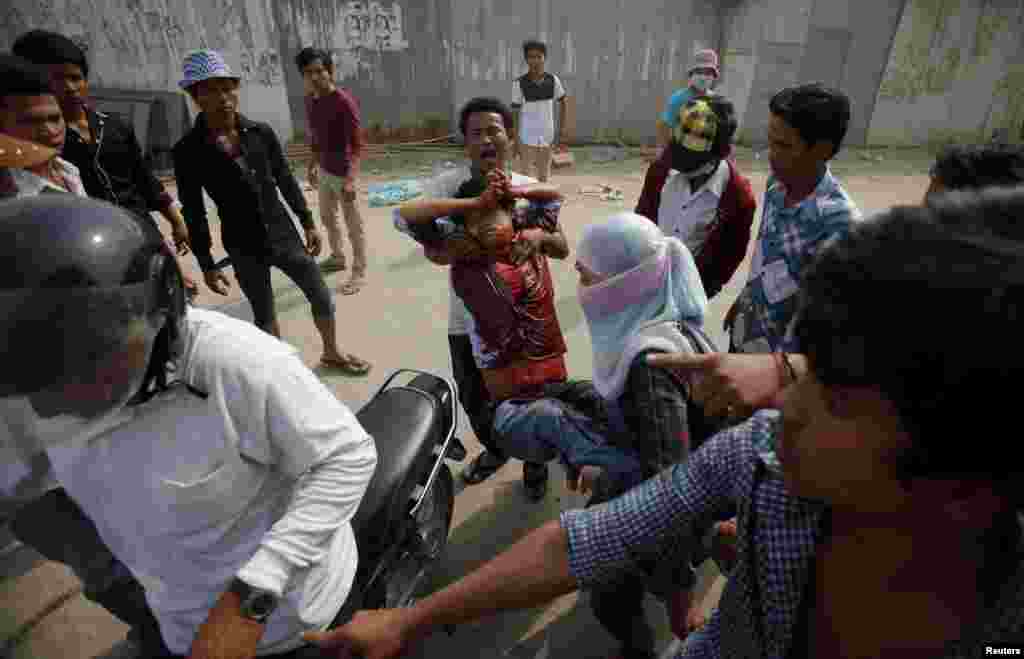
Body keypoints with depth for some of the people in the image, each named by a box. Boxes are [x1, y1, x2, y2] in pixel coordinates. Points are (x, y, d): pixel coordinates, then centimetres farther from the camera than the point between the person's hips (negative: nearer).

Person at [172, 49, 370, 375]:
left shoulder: (261, 132, -4)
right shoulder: (187, 150, -10)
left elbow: (286, 181, 6)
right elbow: (193, 213, -6)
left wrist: (308, 223, 7)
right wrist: (206, 264, -4)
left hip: (284, 234, 3)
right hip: (243, 247, -2)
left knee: (322, 297, 10)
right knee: (265, 318, 11)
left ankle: (332, 353, 35)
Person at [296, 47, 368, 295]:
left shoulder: (344, 102, -19)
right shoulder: (310, 101, 5)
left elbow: (357, 145, -21)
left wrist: (350, 180, -29)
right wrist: (313, 165, 23)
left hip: (342, 173, -9)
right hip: (324, 170, 9)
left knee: (353, 225, 3)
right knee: (327, 217, 23)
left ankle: (359, 273, 15)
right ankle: (337, 257, 44)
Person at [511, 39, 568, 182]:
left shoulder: (553, 80, -3)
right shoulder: (520, 83, -9)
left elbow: (562, 103, 10)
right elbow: (515, 113, -5)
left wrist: (562, 130, 5)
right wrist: (514, 140, -8)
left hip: (547, 136, 3)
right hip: (526, 137, -2)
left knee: (544, 176, 13)